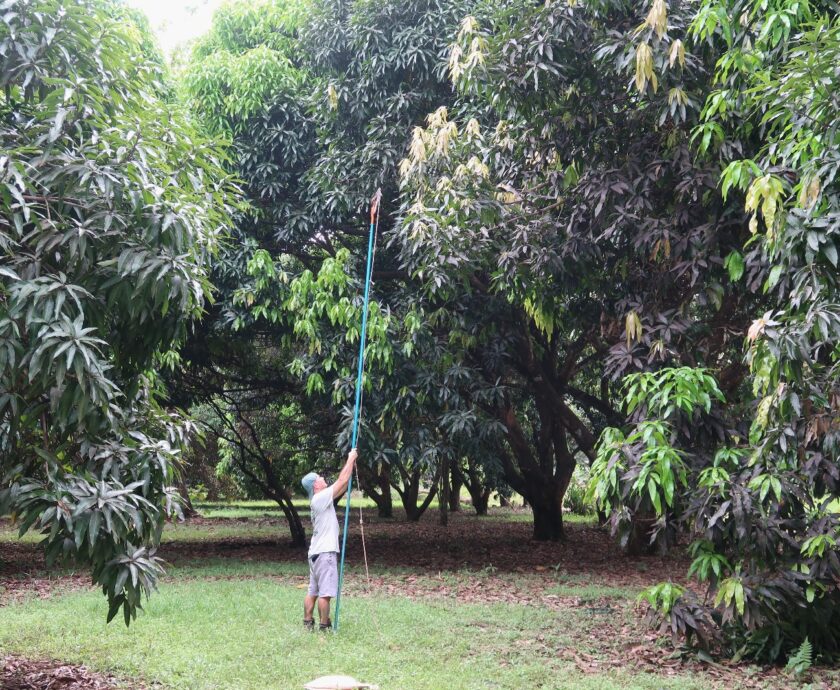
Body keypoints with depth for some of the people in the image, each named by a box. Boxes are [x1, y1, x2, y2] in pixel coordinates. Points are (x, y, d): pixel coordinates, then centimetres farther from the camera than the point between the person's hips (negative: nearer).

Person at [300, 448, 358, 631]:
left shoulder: (320, 499, 13)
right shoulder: (321, 498, -14)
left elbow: (342, 484, 18)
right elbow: (342, 481, -15)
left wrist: (351, 462, 15)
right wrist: (350, 459, -5)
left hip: (317, 552, 10)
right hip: (324, 552, -10)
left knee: (313, 591, 12)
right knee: (325, 592, -5)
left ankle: (308, 623, 15)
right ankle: (324, 626, -1)